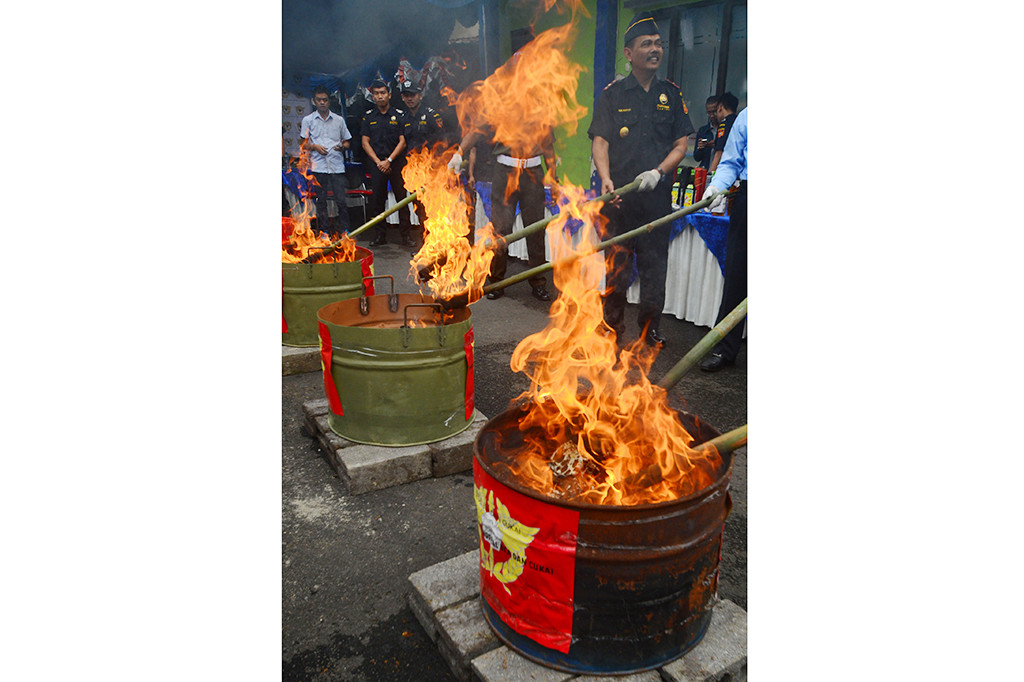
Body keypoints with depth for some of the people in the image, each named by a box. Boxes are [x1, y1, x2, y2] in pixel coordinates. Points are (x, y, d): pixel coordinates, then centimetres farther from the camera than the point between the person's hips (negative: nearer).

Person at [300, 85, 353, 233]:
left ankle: (344, 231, 5)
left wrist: (342, 146, -6)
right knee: (321, 201, 4)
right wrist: (315, 147, -10)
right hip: (318, 166, 0)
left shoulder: (339, 120, 13)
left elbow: (347, 142, 16)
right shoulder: (308, 120, 9)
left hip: (337, 166, 0)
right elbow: (303, 143, 10)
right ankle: (325, 231, 14)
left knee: (341, 200, -5)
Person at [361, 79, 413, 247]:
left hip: (396, 162, -2)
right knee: (378, 200, 3)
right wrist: (378, 162, -5)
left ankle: (406, 234, 4)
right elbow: (365, 142, 7)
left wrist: (389, 160, -9)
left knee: (402, 198, -2)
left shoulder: (399, 115, 5)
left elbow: (402, 141, 0)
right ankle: (381, 234, 12)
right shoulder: (368, 117, 11)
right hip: (377, 163, 2)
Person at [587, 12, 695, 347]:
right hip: (618, 196, -2)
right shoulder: (613, 94, 5)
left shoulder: (671, 93, 12)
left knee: (655, 266, 5)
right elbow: (600, 141, -4)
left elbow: (681, 145, 9)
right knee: (616, 265, 3)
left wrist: (658, 172, -10)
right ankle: (613, 325, 18)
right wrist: (606, 178, -22)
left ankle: (649, 327, 20)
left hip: (658, 197, 2)